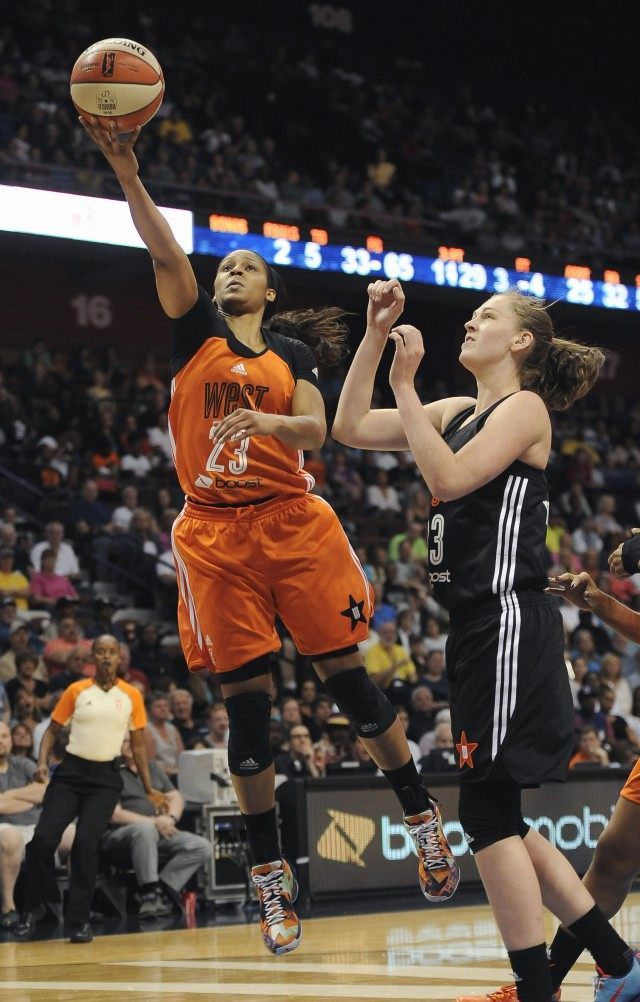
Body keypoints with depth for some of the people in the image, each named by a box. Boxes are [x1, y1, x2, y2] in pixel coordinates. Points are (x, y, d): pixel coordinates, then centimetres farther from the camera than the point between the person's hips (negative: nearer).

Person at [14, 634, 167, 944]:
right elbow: (52, 730, 9)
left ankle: (78, 920, -4)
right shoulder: (76, 691, 4)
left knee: (86, 843, -16)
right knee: (43, 839, -11)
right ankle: (32, 908, 10)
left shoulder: (131, 696, 5)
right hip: (71, 771, 1)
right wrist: (42, 763, -9)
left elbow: (138, 744, 11)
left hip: (105, 778, -1)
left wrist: (149, 789, 9)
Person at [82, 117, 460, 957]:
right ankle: (269, 876, 9)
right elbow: (165, 254, -5)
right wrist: (126, 172, -18)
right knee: (246, 703, 1)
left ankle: (422, 818, 17)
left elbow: (317, 430, -4)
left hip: (292, 523, 0)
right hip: (214, 533, 0)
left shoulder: (292, 351, 11)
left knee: (347, 675, 0)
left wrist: (266, 420, -25)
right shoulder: (196, 333, 10)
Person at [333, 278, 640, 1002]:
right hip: (478, 625, 9)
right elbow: (351, 428, 16)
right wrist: (376, 336, 10)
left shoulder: (524, 407, -5)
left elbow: (447, 479, -18)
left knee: (486, 809, -9)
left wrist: (405, 383, -16)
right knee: (497, 815, 11)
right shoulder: (462, 412, 18)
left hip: (508, 622, -9)